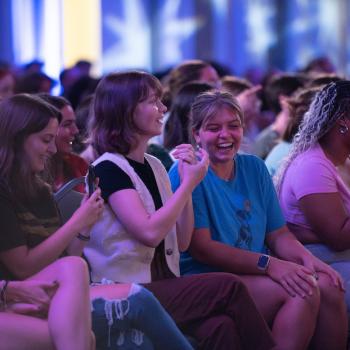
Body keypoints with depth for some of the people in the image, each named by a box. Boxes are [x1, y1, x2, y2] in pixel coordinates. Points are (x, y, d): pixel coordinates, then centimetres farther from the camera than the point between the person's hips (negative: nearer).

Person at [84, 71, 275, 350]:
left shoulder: (155, 166, 15)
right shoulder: (108, 168, -8)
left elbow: (181, 242, 12)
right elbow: (150, 233, -20)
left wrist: (188, 183, 1)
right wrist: (189, 183, -9)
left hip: (161, 286, 6)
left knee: (220, 326, -25)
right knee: (229, 287, -23)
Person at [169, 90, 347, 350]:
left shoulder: (254, 168, 13)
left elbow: (278, 234, 14)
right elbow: (201, 248, -14)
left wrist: (306, 258, -9)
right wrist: (269, 264, -21)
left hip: (256, 274, 7)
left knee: (329, 285, -19)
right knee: (303, 293, -27)